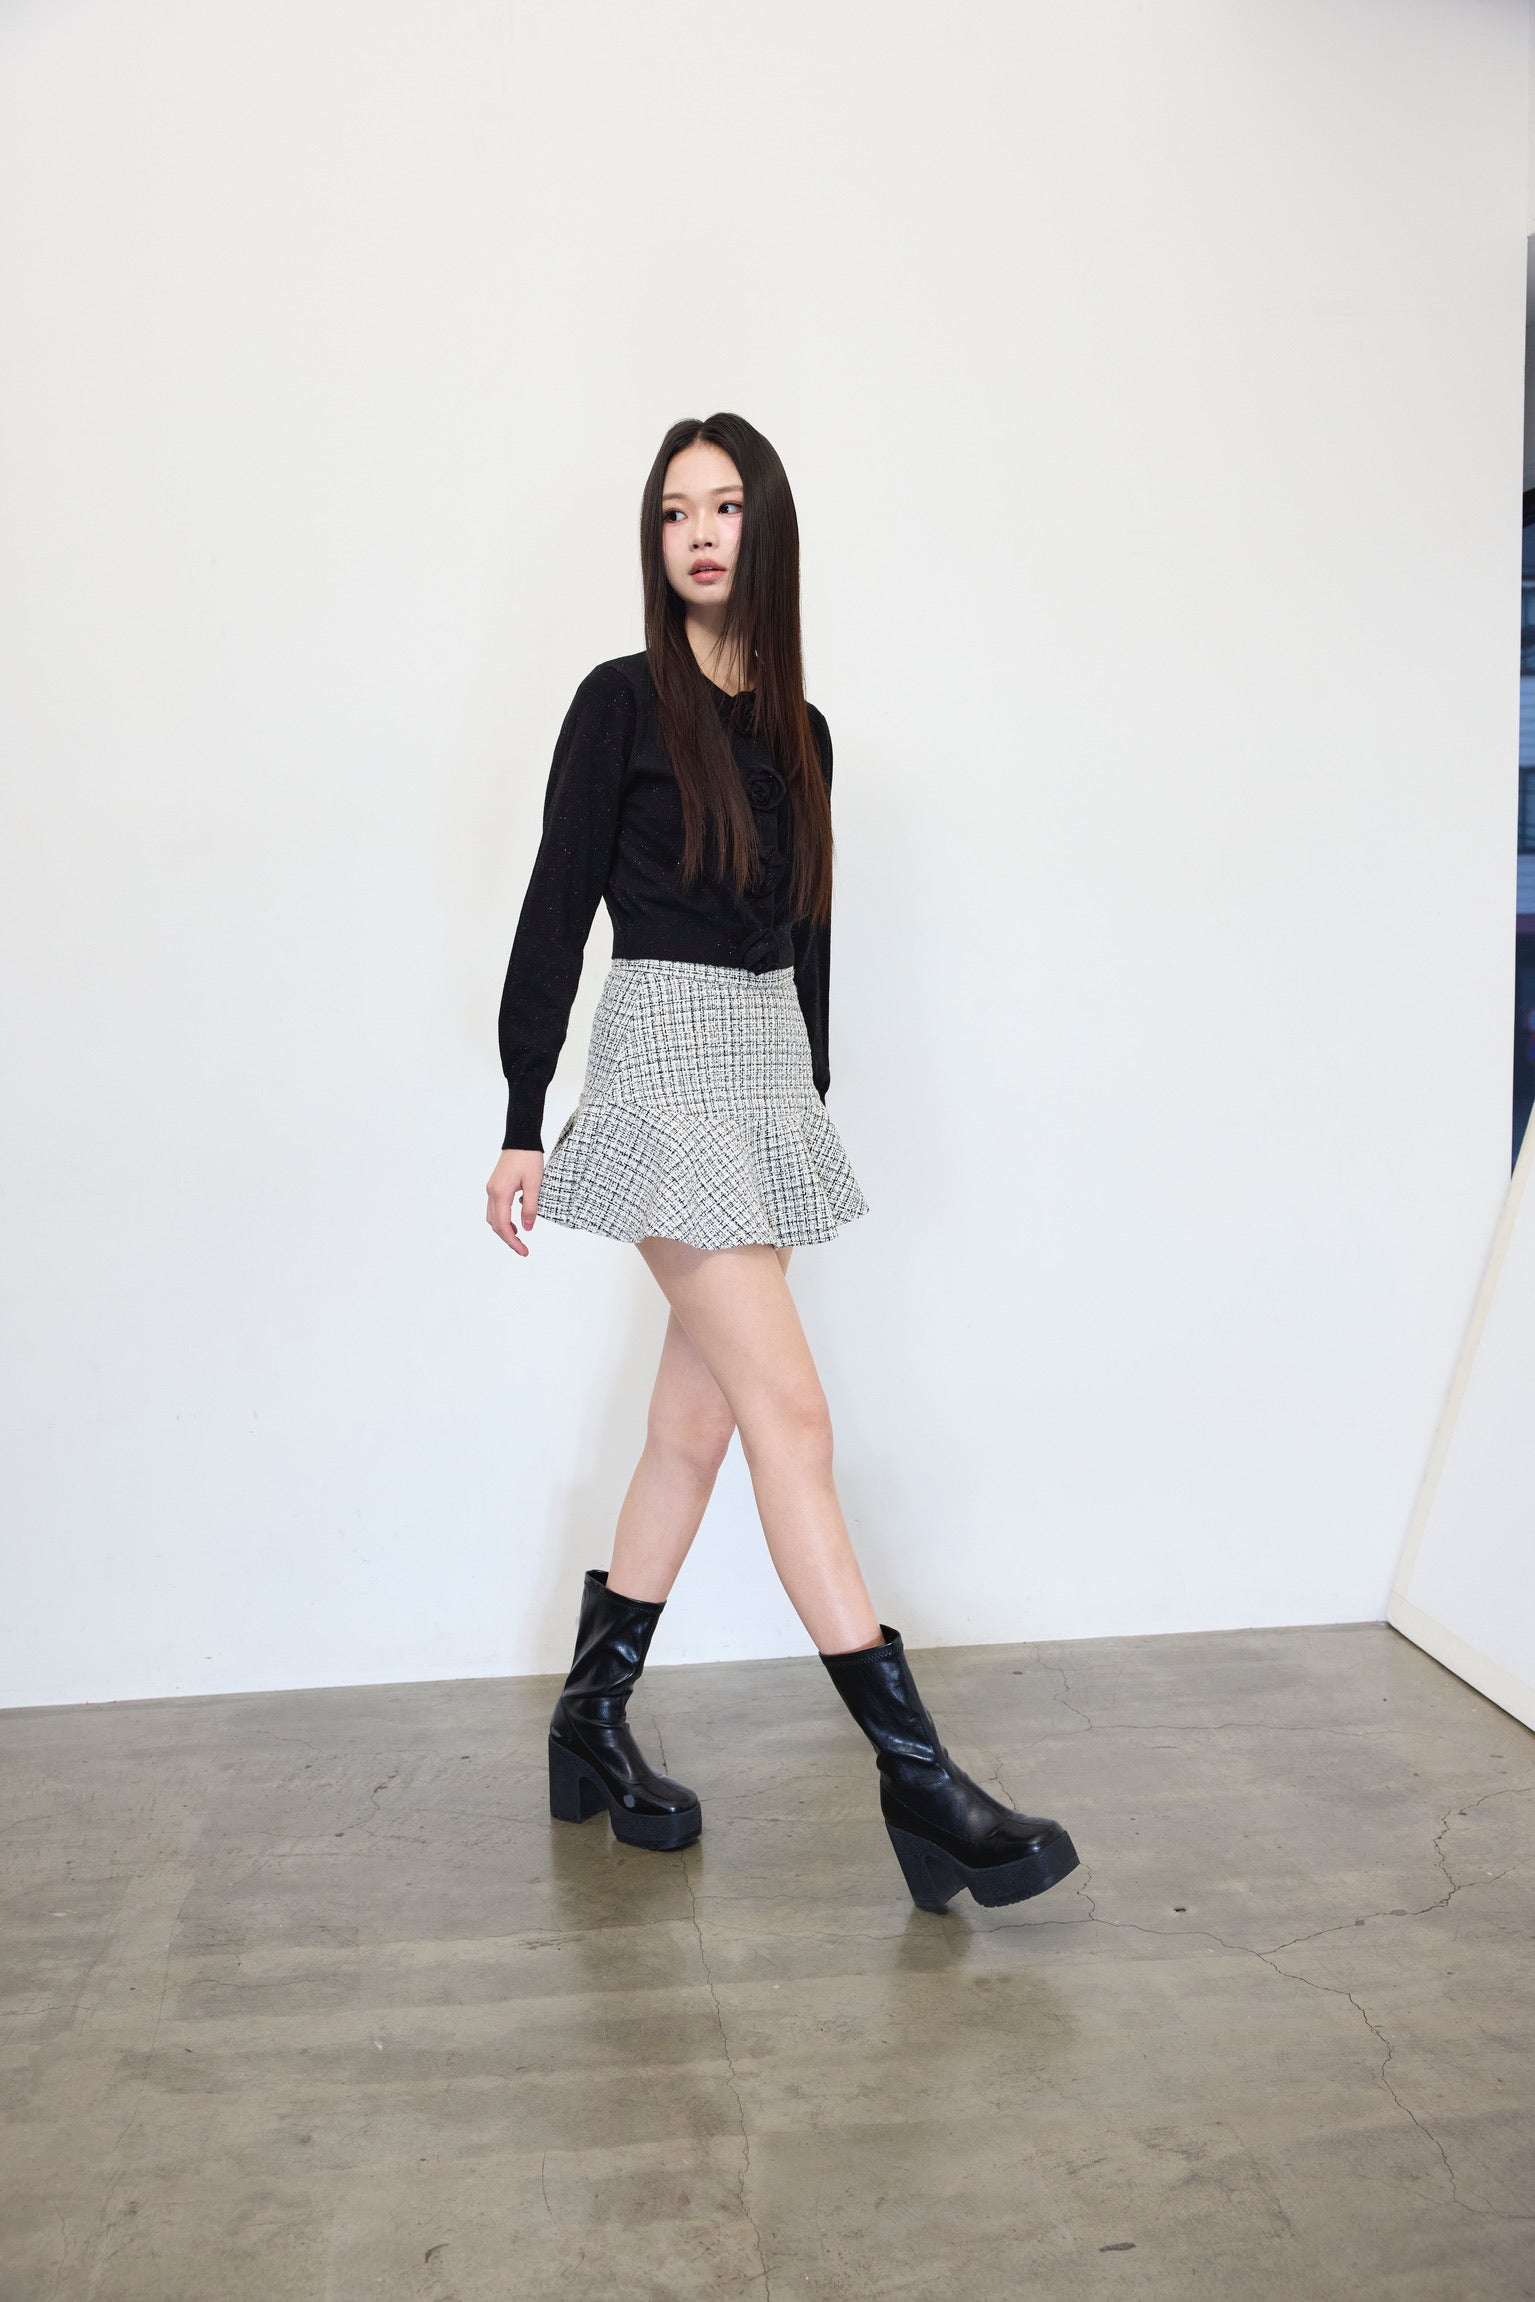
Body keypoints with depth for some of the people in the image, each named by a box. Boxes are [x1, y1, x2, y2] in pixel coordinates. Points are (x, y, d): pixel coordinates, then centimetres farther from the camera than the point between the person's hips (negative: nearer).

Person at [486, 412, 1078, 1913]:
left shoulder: (798, 729, 14)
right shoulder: (623, 701, -2)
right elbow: (555, 913, -4)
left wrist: (809, 1096, 18)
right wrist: (521, 1125, -8)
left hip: (772, 1075, 7)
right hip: (663, 1056, -6)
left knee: (694, 1425, 8)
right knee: (790, 1412, -10)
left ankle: (591, 1728, 23)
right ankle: (915, 1774, -4)